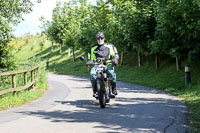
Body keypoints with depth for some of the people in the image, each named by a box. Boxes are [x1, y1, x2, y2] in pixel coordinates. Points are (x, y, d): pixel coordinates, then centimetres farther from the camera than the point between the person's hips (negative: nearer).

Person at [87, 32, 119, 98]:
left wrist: (115, 59, -11)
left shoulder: (110, 46, 12)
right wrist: (89, 62, -8)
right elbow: (90, 58, 15)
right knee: (92, 74, -32)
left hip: (108, 65, -1)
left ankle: (114, 89, -21)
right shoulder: (93, 48, 15)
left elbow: (116, 54, 12)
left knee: (112, 73, -35)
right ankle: (95, 91, -25)